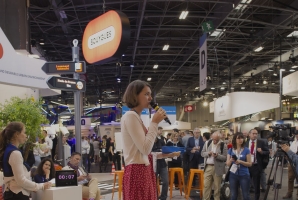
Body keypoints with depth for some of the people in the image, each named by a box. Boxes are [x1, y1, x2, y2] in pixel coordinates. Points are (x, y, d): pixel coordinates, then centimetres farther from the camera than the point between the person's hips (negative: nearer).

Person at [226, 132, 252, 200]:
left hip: (244, 175, -2)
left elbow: (249, 164, -4)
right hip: (233, 175, 2)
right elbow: (228, 164, 3)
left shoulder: (246, 150, -2)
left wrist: (240, 162, -19)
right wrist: (231, 160, -19)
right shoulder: (230, 150, 4)